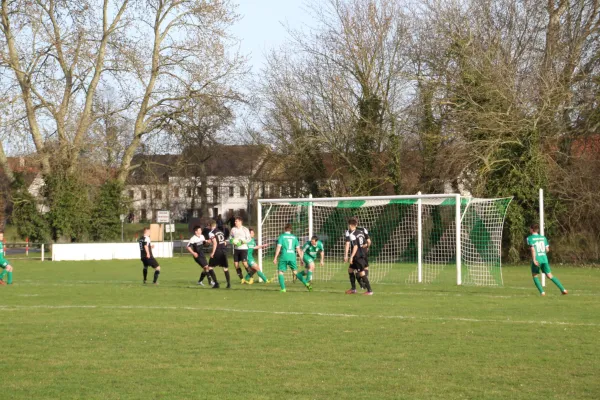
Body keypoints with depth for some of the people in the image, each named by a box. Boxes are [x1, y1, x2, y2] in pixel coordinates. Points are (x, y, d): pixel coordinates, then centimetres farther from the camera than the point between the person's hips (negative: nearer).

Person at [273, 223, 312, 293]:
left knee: (280, 272, 6)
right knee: (295, 272, 15)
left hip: (284, 257, -4)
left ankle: (283, 289, -7)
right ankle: (306, 284, 1)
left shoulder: (282, 236, 2)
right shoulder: (294, 237, 13)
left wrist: (275, 258, -4)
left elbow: (278, 248, -6)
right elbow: (298, 249, 12)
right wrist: (301, 259, 17)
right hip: (292, 257, 4)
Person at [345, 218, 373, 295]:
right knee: (350, 269, 19)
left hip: (358, 256, -9)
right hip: (363, 254, 9)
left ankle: (369, 290, -7)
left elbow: (355, 246, -21)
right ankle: (353, 289, 22)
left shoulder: (352, 235, -14)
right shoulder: (361, 232, 10)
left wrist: (351, 257, -18)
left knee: (361, 273, -6)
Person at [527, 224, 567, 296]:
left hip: (537, 260, -4)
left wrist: (534, 259, -19)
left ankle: (542, 292, -2)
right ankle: (563, 289, 0)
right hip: (544, 259, 4)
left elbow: (532, 249, -13)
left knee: (535, 276, 13)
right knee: (550, 276, 8)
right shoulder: (543, 238, 13)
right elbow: (547, 249, 12)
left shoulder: (530, 238, -1)